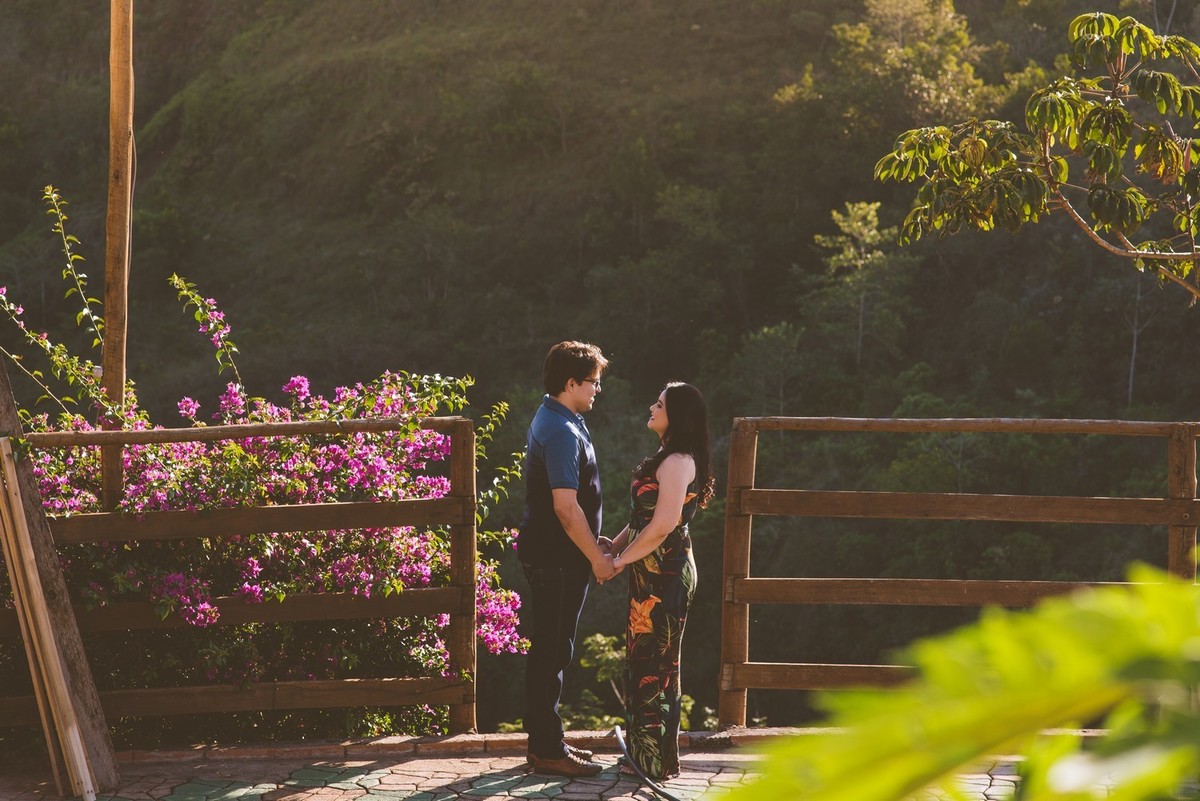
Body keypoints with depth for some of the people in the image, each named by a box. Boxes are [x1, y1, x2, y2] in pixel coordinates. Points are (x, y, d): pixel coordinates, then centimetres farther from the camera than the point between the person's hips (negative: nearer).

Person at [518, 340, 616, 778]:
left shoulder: (554, 421, 13)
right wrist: (597, 557, -15)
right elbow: (566, 508, -23)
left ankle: (545, 740, 23)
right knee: (552, 652, -4)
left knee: (549, 650, 15)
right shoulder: (561, 432, -20)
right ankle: (548, 750, 2)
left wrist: (593, 541, 21)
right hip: (556, 560, -10)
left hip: (551, 555, 10)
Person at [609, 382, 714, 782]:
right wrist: (614, 545, 7)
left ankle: (655, 759, 6)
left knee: (654, 663, -2)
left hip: (664, 574, -10)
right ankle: (645, 752, 22)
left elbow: (662, 526, -23)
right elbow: (643, 517, 19)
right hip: (655, 573, 10)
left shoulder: (678, 462, -17)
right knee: (645, 659, 15)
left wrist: (621, 560, -13)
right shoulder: (668, 459, 15)